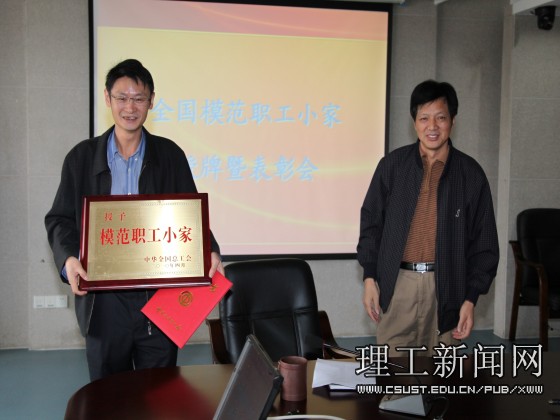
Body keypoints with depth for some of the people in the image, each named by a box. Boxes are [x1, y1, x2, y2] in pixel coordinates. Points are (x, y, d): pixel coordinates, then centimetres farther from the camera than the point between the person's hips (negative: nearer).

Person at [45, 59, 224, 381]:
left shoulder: (170, 155, 4)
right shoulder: (82, 157, 5)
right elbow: (60, 219, 5)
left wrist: (209, 252, -13)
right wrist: (68, 258, -14)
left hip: (160, 296, 0)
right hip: (104, 299, 1)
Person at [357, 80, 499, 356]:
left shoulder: (470, 173, 2)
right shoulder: (393, 165, 3)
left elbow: (484, 242, 4)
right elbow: (371, 221, 8)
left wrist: (471, 298, -1)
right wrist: (369, 277, 2)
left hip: (446, 287, 0)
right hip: (396, 284, 0)